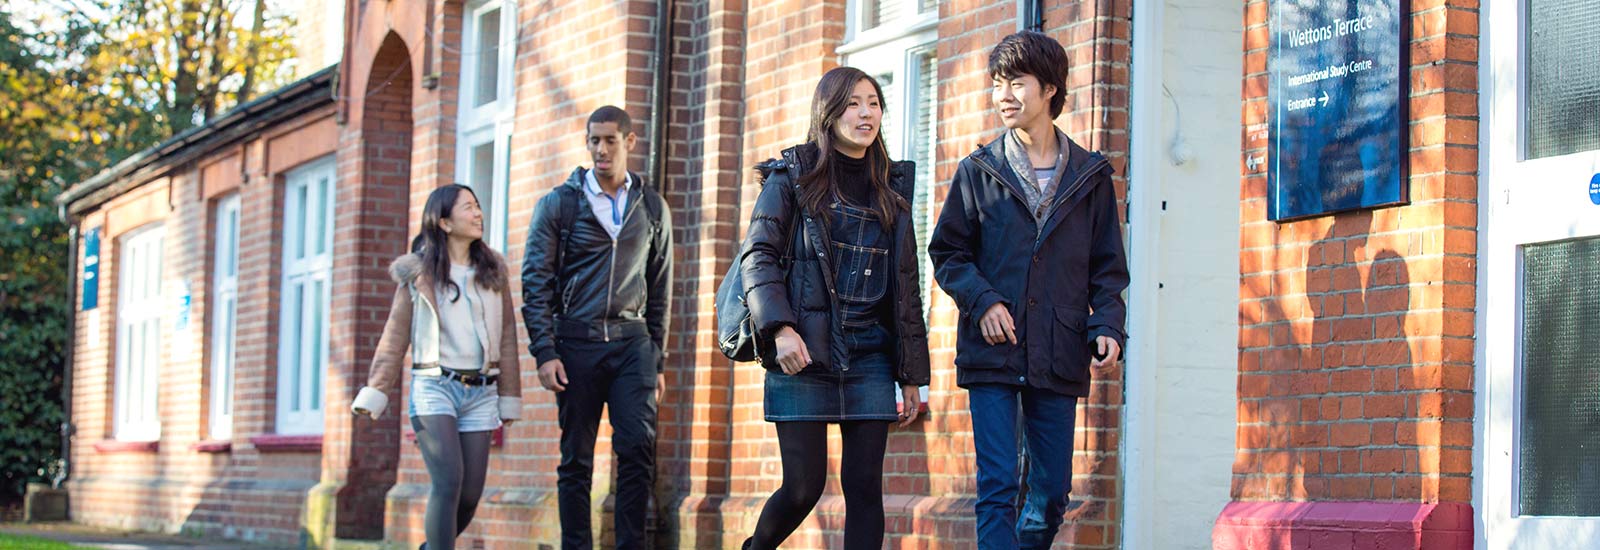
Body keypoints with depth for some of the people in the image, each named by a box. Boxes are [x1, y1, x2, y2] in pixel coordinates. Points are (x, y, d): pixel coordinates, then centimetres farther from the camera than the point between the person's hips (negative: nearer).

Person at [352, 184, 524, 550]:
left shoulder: (492, 269, 12)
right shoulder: (418, 273, 4)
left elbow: (506, 336, 12)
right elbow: (395, 337, 2)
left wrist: (509, 399, 9)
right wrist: (374, 393, -5)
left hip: (480, 392, 4)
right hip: (434, 386, -3)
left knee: (471, 493, 0)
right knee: (449, 481, -19)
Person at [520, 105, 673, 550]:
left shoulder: (652, 208, 11)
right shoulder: (559, 204, 4)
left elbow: (660, 291, 14)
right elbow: (536, 282, 1)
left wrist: (657, 358, 10)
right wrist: (545, 352, -8)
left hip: (632, 341, 1)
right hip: (577, 342, -1)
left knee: (639, 443, -14)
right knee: (576, 459, 2)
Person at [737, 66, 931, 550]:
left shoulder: (890, 190, 14)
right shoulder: (792, 178, 2)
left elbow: (905, 287, 15)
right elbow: (758, 256, -4)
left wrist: (911, 375, 11)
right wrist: (780, 329, -19)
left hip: (868, 360, 4)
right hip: (803, 356, -3)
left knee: (864, 486, -2)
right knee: (804, 486, -5)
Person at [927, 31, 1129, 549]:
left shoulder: (1090, 176, 9)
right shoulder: (978, 171, 6)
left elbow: (1108, 267, 10)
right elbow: (947, 253, 7)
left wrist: (1107, 326, -6)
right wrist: (982, 301, -10)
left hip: (1059, 359, 2)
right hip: (992, 353, -2)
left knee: (1052, 493, 7)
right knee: (997, 487, -9)